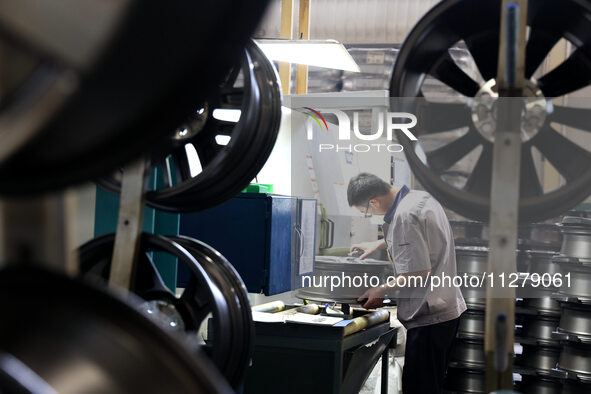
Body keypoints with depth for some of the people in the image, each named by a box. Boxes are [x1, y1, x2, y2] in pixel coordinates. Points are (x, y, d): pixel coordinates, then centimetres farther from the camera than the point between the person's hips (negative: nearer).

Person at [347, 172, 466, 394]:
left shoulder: (405, 215, -21)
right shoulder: (421, 197, 10)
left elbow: (420, 272, -22)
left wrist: (380, 291, -11)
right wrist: (379, 244, 32)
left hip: (429, 316, -11)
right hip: (447, 307, 11)